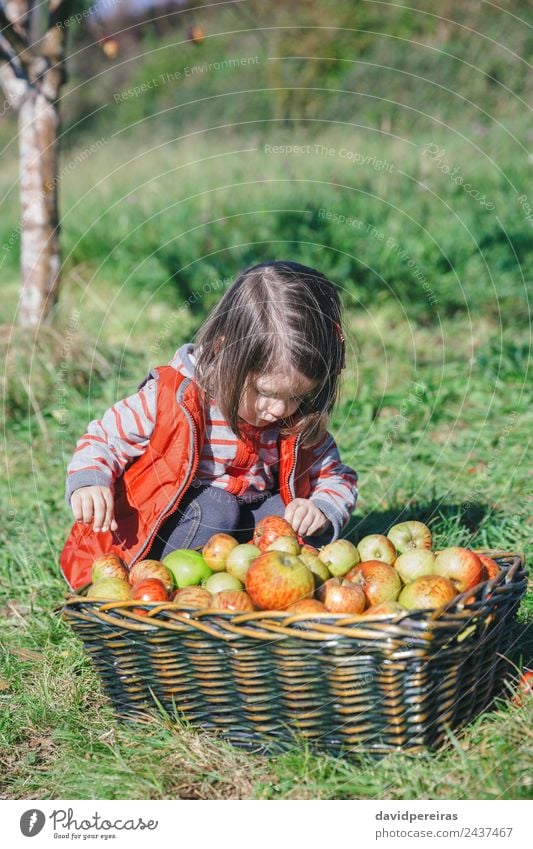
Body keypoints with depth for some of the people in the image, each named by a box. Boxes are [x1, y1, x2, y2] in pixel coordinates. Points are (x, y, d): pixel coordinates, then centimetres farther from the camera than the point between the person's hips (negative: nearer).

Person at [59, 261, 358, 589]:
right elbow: (104, 441, -9)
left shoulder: (300, 425, -6)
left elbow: (335, 477, 4)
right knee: (213, 509, -34)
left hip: (247, 526, 4)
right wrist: (88, 483, -30)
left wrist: (324, 508, -20)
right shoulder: (171, 396, -19)